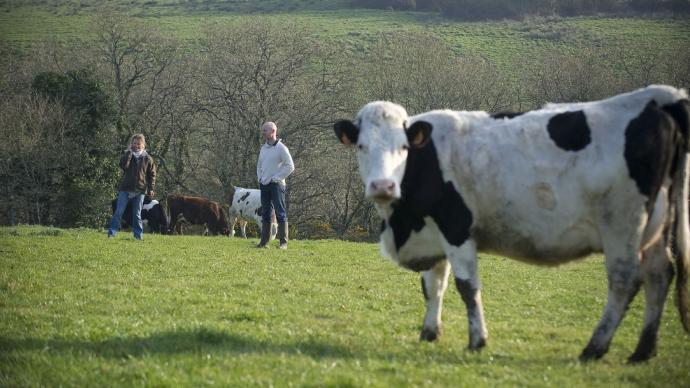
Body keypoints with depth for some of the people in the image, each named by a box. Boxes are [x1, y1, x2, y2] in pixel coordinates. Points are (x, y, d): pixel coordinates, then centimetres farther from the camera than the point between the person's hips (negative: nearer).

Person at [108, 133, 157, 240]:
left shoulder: (147, 159, 4)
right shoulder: (128, 155, 3)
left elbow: (152, 174, 8)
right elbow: (123, 165, -17)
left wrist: (151, 189, 1)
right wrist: (129, 152, -19)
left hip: (140, 190, 0)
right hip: (125, 189, 0)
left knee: (137, 214, 6)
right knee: (119, 211, -5)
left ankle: (138, 234, 12)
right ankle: (112, 232, -5)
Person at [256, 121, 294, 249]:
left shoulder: (281, 148, -8)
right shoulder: (263, 148, 14)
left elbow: (290, 166, -11)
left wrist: (276, 178, -12)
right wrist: (260, 178, 10)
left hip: (276, 185, -7)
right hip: (264, 185, 7)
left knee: (280, 213, -6)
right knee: (265, 213, 8)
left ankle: (283, 242, -6)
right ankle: (264, 241, 11)